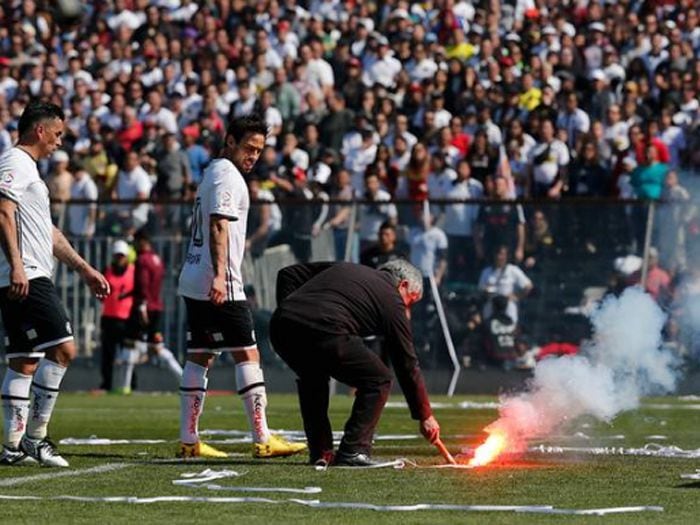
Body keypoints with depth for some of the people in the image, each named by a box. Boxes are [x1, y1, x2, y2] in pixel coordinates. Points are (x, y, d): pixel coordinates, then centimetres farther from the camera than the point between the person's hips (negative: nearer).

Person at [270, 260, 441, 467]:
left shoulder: (342, 268, 34)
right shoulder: (392, 301, 18)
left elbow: (288, 274, 30)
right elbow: (407, 365, 20)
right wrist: (425, 416, 27)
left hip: (280, 325, 6)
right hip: (323, 331, -6)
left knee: (311, 378, 34)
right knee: (378, 381, 13)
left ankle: (320, 454, 27)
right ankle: (353, 452, 6)